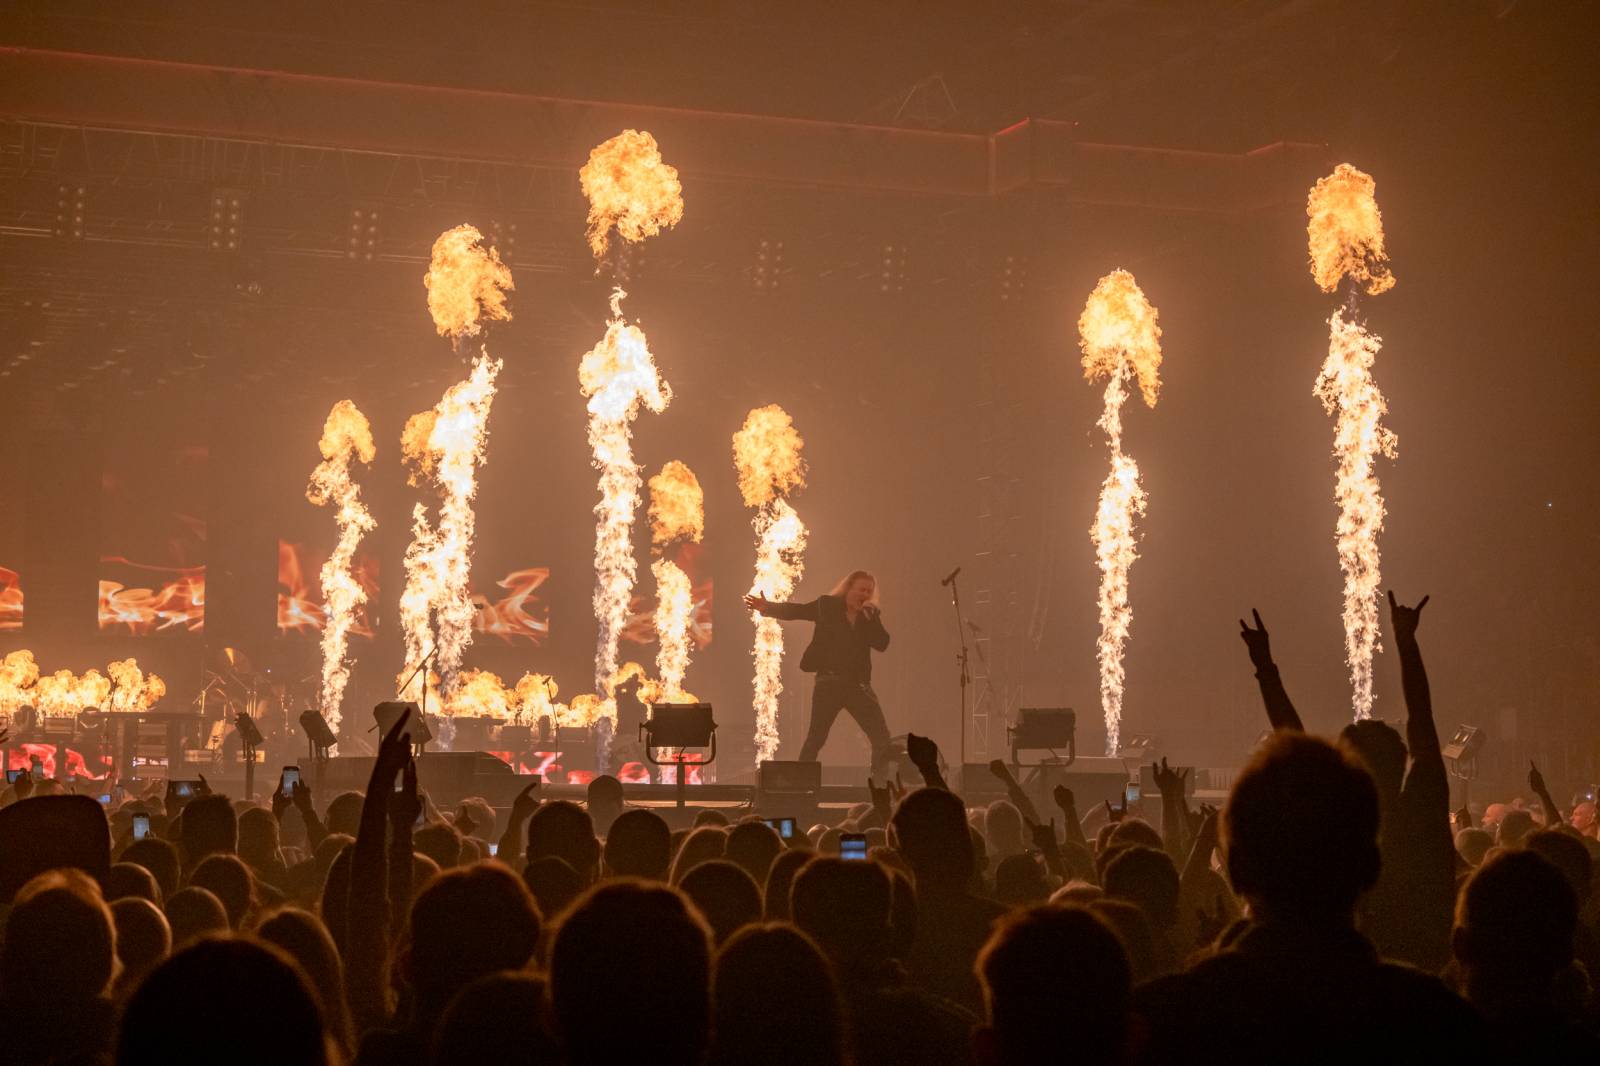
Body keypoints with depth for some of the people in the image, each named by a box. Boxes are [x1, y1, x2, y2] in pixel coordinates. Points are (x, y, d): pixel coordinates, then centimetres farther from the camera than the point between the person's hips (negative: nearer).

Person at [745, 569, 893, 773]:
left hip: (859, 685, 3)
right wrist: (768, 607, -18)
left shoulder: (871, 615, 9)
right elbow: (794, 611, -2)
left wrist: (869, 617, -11)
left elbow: (882, 644, -2)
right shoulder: (827, 605, 3)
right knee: (816, 738, -2)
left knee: (882, 739, -2)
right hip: (828, 683, -3)